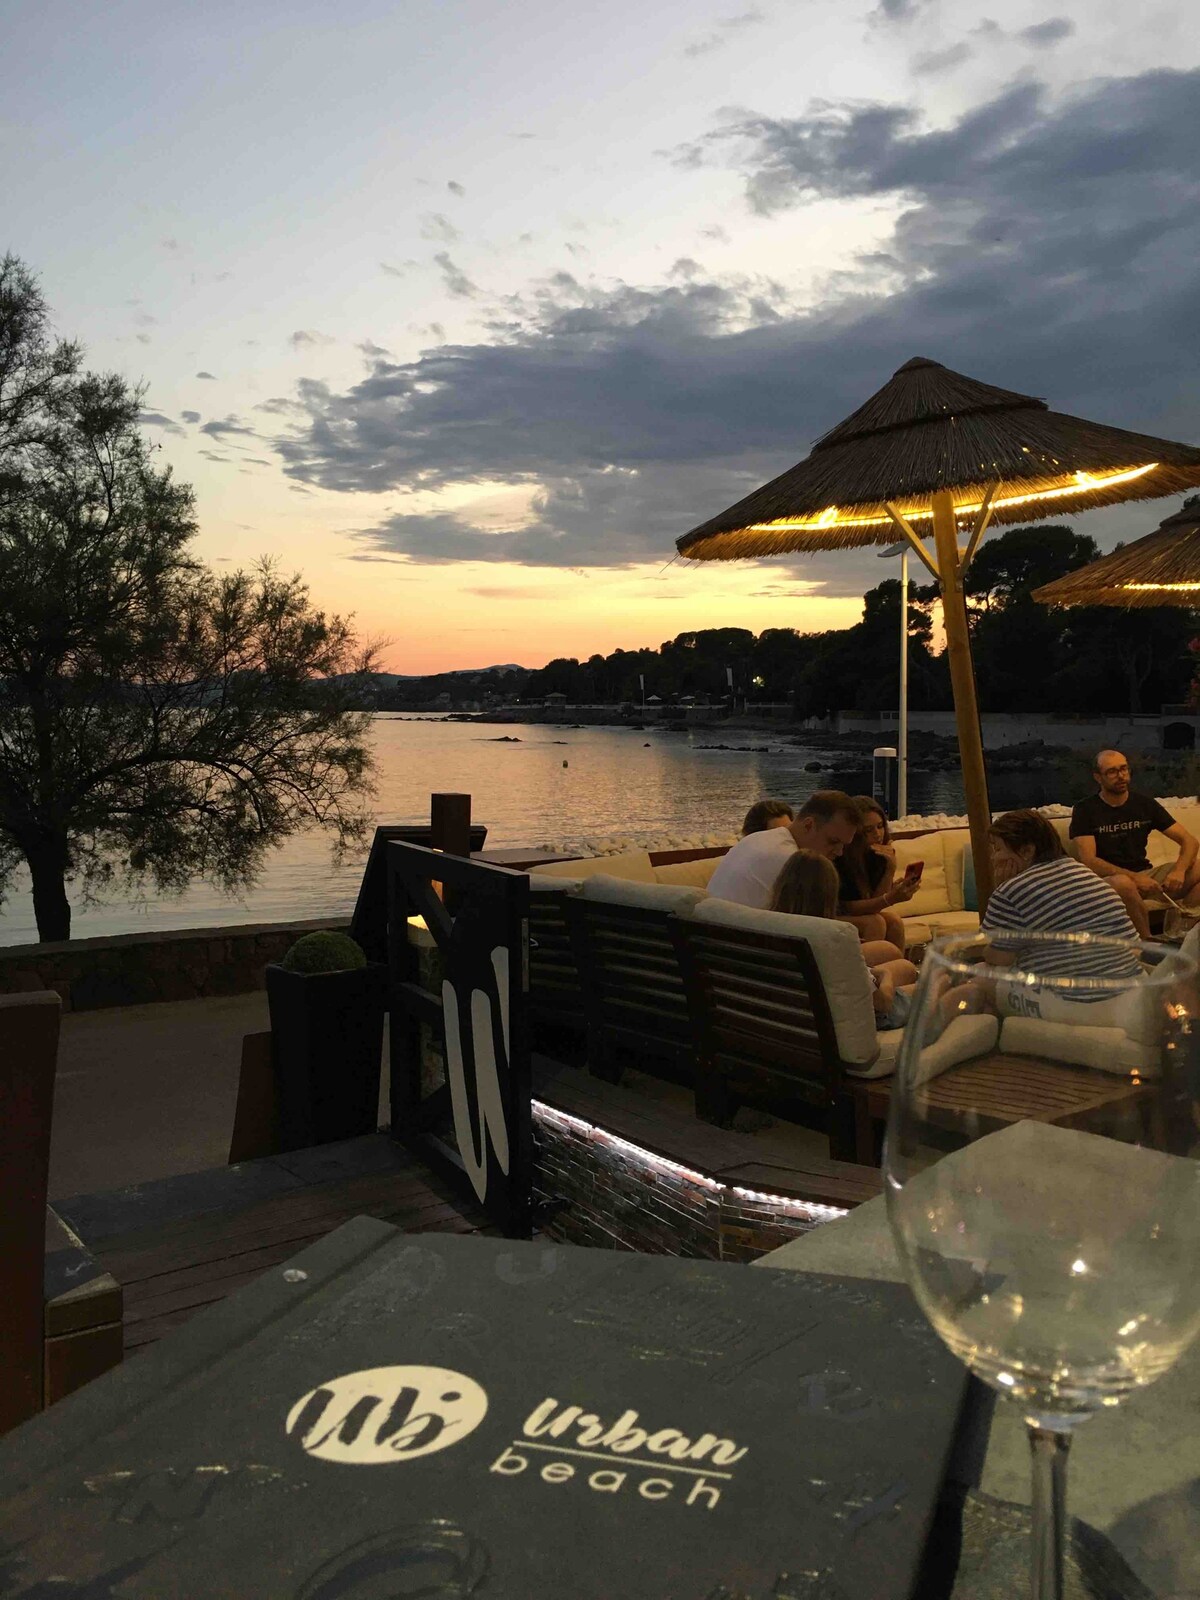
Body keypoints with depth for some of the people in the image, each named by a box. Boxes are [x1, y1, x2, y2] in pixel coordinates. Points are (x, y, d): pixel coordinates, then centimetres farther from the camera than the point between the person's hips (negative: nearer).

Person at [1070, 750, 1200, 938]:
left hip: (1145, 875, 5)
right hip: (1108, 880, -5)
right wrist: (1134, 877, -25)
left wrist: (1179, 870, -16)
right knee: (1123, 883, -40)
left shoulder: (1145, 803, 9)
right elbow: (1089, 861, -13)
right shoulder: (1085, 810, -3)